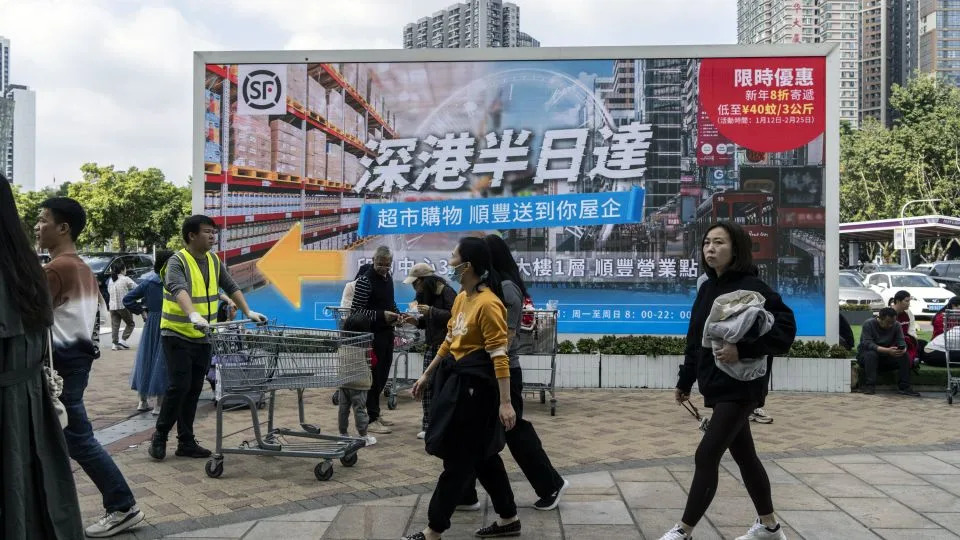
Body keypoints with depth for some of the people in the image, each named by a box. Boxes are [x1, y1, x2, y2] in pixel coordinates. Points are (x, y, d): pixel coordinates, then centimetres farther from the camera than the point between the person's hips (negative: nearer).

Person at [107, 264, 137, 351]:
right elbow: (136, 288, -6)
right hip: (123, 305, -5)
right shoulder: (125, 279, -7)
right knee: (130, 324, 8)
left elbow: (108, 290, 20)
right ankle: (123, 340, -2)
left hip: (112, 306, 5)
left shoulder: (110, 280, 11)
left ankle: (115, 343, 3)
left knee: (115, 325, 7)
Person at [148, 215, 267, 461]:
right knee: (179, 387, -10)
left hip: (202, 337, 7)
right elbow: (179, 290, -33)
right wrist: (193, 314, -50)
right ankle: (159, 437, 8)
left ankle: (186, 442, 16)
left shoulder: (214, 260, 8)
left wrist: (248, 312, 1)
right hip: (177, 336, -6)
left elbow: (231, 287, 12)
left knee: (194, 390, 9)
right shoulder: (177, 261, -15)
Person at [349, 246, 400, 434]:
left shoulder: (388, 277, 10)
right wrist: (381, 315, -24)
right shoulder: (365, 281, -14)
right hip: (373, 334, -8)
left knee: (383, 375, 15)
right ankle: (371, 420, 5)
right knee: (374, 376, -3)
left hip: (387, 333, 8)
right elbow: (356, 311, -17)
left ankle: (376, 413, 27)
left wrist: (396, 313, 5)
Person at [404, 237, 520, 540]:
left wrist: (505, 403, -22)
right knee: (481, 454, 16)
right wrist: (427, 375, 21)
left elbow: (499, 356, -21)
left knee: (458, 459, 2)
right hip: (456, 381, 10)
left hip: (475, 386, -10)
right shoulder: (461, 298, 9)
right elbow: (449, 342, 18)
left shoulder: (488, 304, -19)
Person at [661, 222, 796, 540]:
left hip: (741, 387, -8)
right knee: (743, 455, 17)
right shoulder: (707, 289, 9)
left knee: (706, 456, -6)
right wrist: (685, 381, 17)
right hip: (717, 386, 8)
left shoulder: (751, 287, -14)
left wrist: (743, 350, -30)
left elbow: (786, 328, -21)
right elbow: (695, 339, 14)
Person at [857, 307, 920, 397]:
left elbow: (901, 342, -10)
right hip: (865, 355, -4)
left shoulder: (896, 326, -2)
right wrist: (887, 350, -42)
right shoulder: (868, 324, -17)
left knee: (904, 356, -20)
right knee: (871, 354, -36)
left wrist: (903, 349, -36)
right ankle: (869, 386, -36)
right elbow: (868, 344, -29)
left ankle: (904, 387, -18)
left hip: (886, 357, 4)